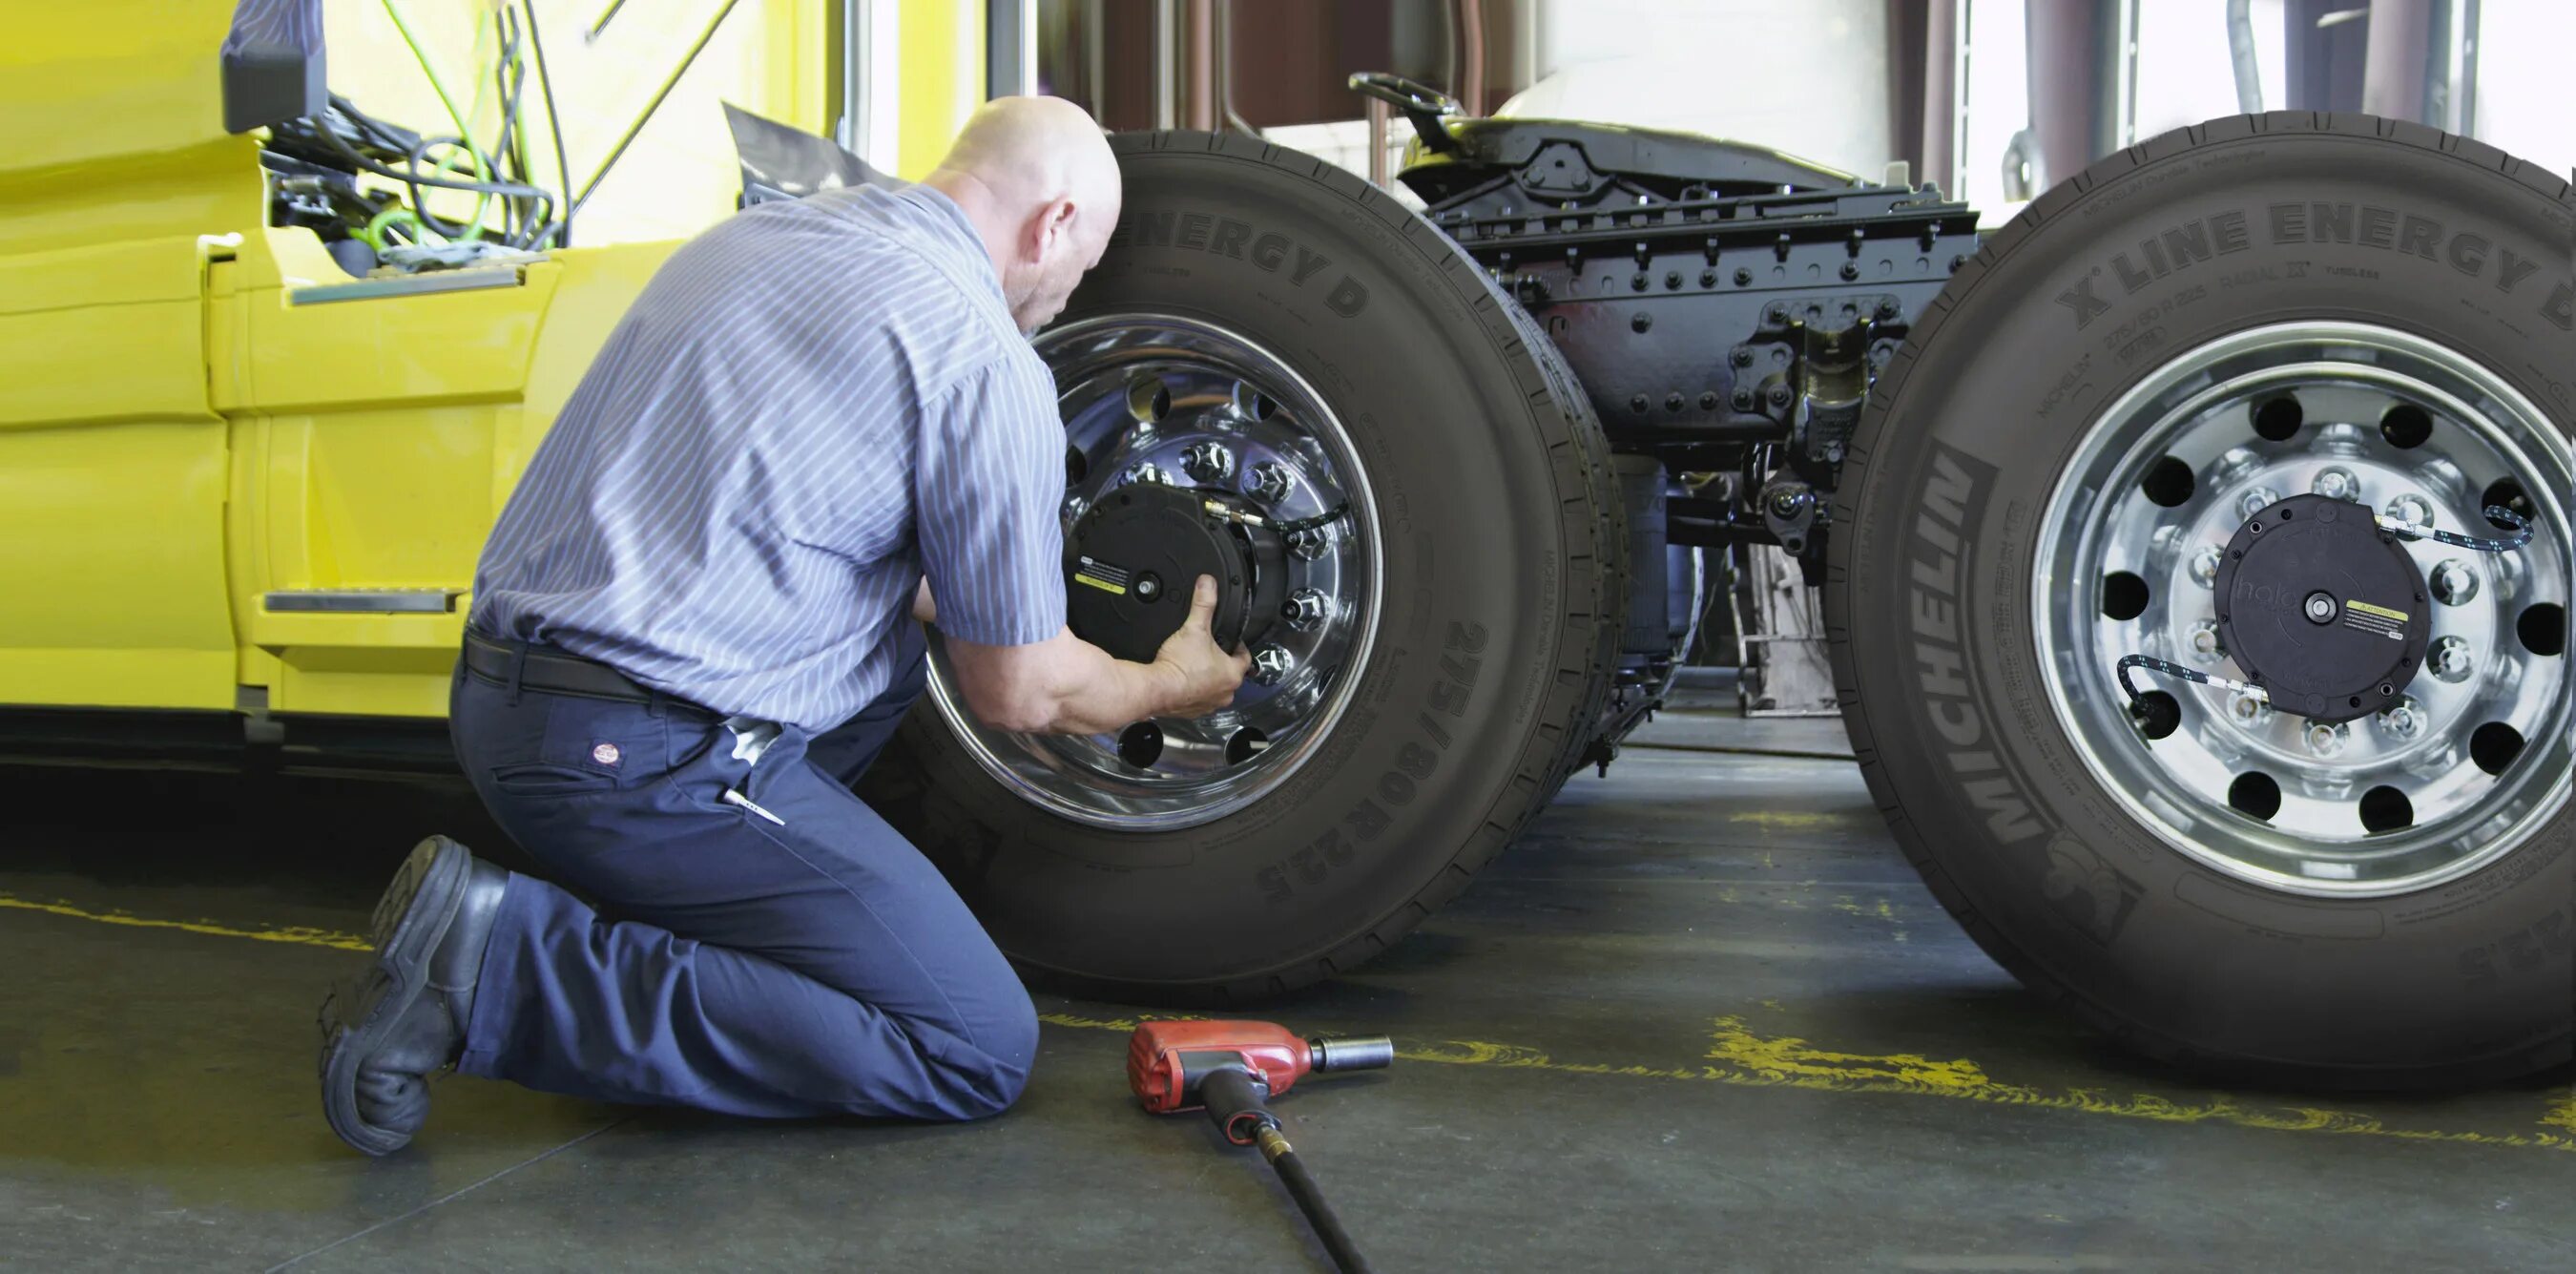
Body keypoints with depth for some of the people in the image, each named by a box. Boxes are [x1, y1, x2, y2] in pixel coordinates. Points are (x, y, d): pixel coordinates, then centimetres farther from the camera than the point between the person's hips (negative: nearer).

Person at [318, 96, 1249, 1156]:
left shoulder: (747, 236, 15)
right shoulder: (986, 361, -9)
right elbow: (1017, 695, -1)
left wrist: (951, 598, 37)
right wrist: (1171, 687, 18)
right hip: (642, 755, -9)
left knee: (888, 632, 26)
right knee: (979, 1049, -3)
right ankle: (506, 968, -10)